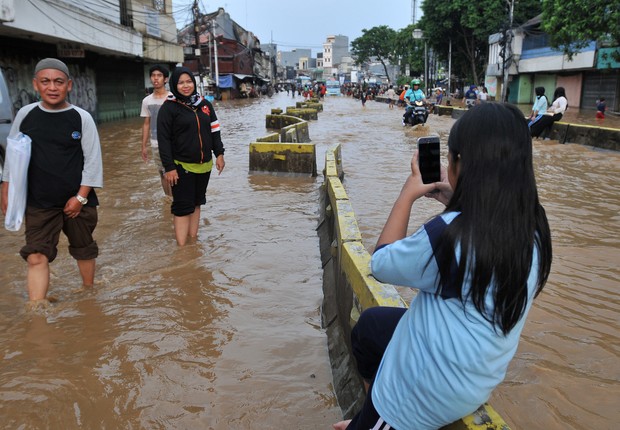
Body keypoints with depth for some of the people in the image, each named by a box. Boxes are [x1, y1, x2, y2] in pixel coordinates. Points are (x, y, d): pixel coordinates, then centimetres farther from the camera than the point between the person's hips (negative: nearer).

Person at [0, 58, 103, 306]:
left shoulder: (82, 118, -7)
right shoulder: (25, 115, 0)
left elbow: (93, 159, -6)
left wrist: (81, 196, -9)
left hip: (78, 200, -1)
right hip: (38, 203, 1)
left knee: (84, 250, 15)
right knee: (36, 256, -7)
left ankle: (89, 292, 37)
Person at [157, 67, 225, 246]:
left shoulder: (204, 104, 8)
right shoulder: (169, 107, -7)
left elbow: (214, 131, 14)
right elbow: (163, 139, -10)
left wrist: (219, 153, 6)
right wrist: (169, 167, -15)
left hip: (204, 165, 5)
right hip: (182, 166, -5)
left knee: (196, 203, 12)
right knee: (182, 207, -3)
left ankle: (193, 240, 22)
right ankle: (182, 247, -1)